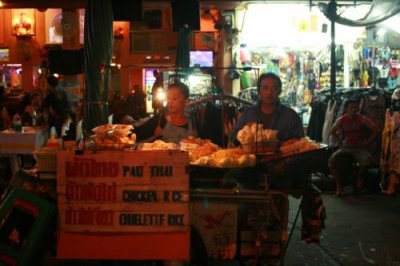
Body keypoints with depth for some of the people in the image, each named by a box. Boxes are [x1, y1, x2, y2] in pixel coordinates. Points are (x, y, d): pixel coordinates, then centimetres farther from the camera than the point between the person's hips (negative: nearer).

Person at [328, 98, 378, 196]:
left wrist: (367, 142, -6)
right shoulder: (341, 120, -1)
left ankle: (358, 176, 2)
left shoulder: (361, 119, -7)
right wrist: (340, 142, 5)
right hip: (345, 147, 2)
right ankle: (339, 185, -6)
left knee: (367, 160, -34)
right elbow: (332, 132, 15)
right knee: (332, 160, -25)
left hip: (360, 147, -2)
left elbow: (375, 130, -5)